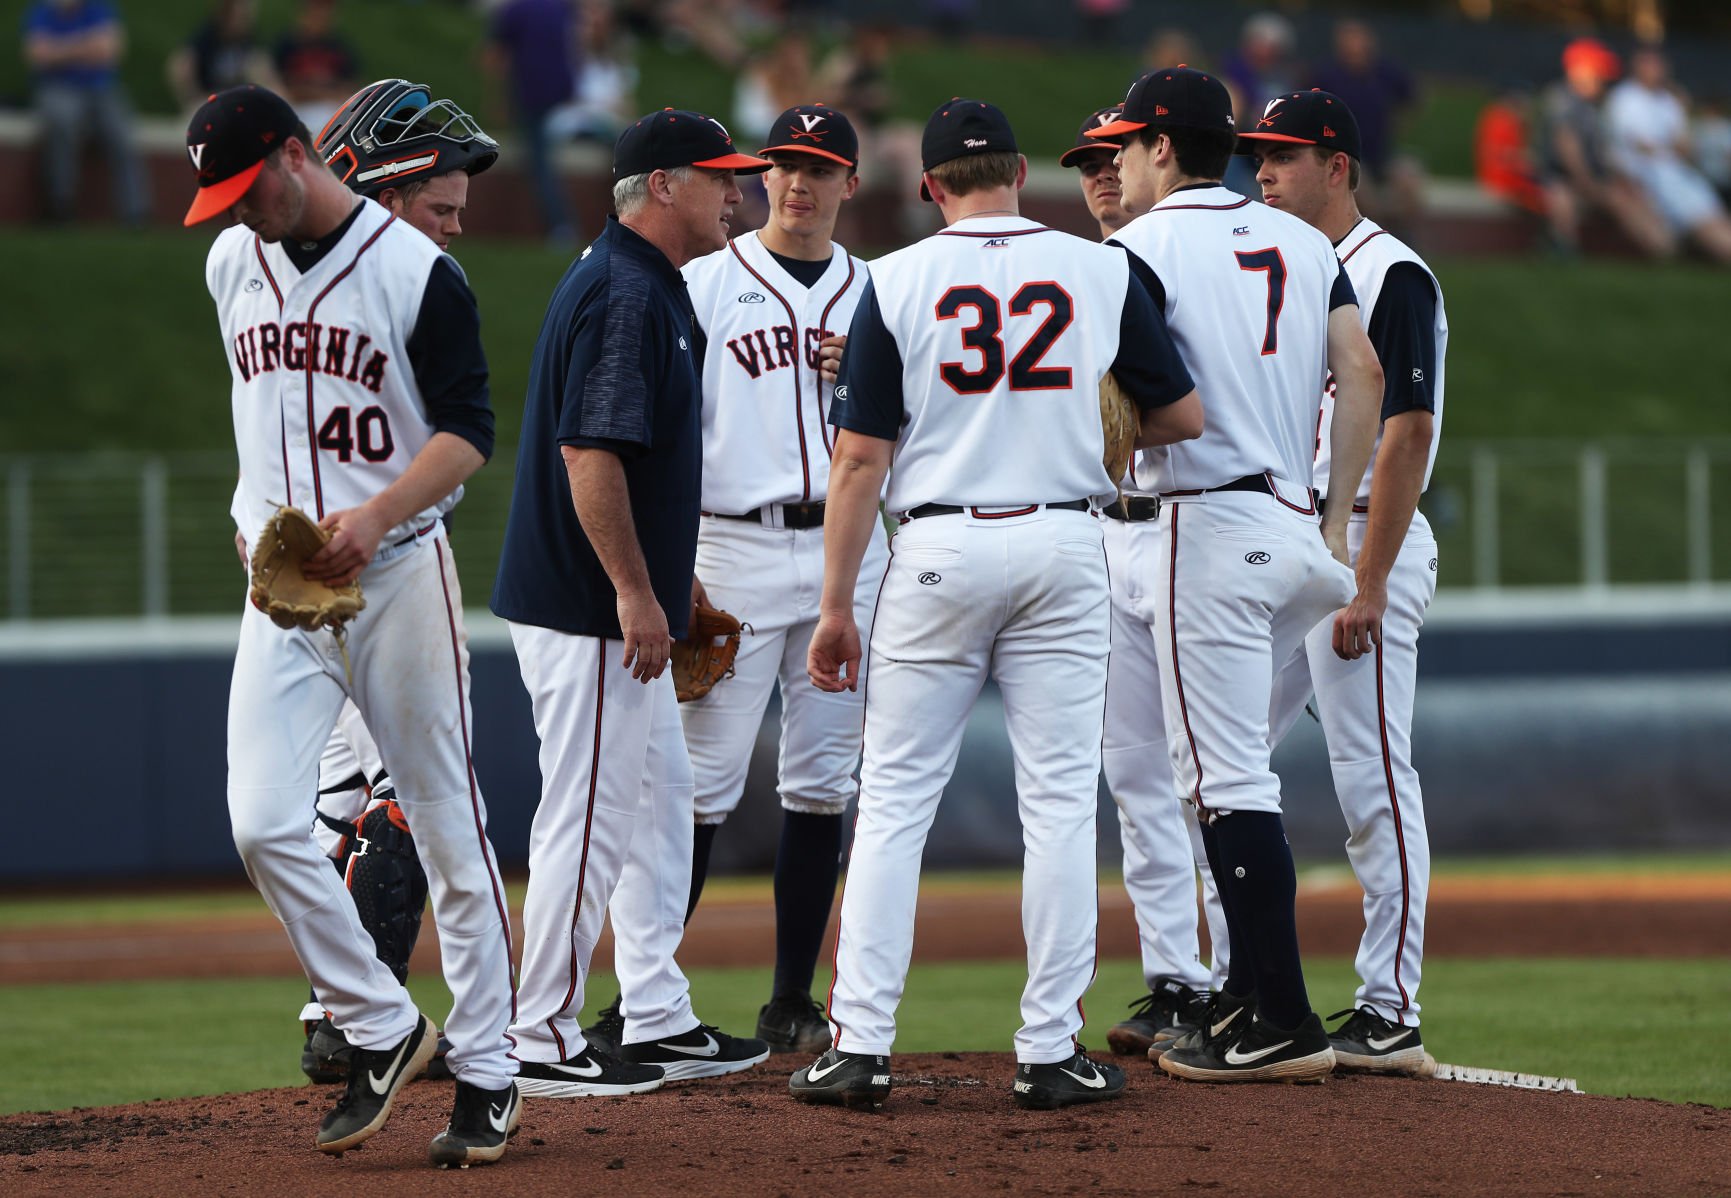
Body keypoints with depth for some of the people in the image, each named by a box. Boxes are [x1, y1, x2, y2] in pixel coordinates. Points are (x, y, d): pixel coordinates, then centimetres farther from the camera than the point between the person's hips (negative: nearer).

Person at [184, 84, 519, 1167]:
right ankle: (382, 1030, 5)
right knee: (264, 823, -11)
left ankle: (488, 1073, 9)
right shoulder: (233, 265, 10)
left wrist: (375, 515, -25)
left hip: (399, 576, -4)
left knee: (448, 830, 0)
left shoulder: (417, 271, -8)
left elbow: (469, 431, -11)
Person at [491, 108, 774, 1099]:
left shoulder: (648, 287, 16)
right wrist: (637, 592, -24)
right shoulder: (625, 294, -18)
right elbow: (589, 452, -25)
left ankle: (660, 1022, 21)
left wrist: (666, 590, 23)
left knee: (660, 799, 16)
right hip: (591, 611, -11)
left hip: (622, 610, 11)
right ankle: (544, 1043, -2)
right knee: (590, 814, -6)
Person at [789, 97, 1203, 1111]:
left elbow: (860, 458, -3)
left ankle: (861, 1045, 1)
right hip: (1065, 548, 1)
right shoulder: (1102, 272, 2)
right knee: (1059, 802, 4)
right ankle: (1051, 1052, 3)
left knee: (895, 800, 5)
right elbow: (1184, 417, 7)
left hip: (941, 551, -1)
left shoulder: (898, 281, -1)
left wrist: (838, 607, 1)